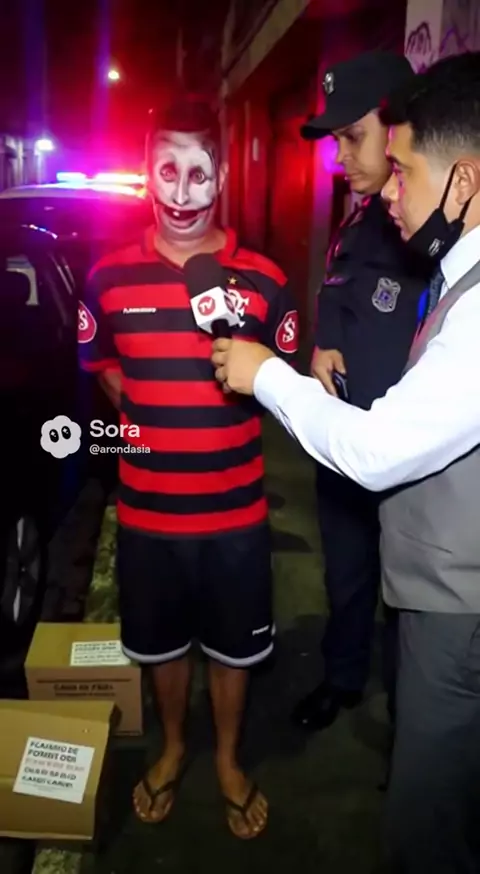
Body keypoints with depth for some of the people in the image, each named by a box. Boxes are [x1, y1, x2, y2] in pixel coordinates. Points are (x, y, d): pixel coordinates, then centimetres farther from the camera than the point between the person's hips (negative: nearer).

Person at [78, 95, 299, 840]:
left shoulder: (263, 279, -6)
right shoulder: (109, 276, -3)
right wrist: (136, 402, -1)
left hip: (235, 510, -1)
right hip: (146, 508, 1)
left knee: (234, 645, 18)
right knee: (160, 641, 21)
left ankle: (228, 760, 45)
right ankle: (173, 748, 50)